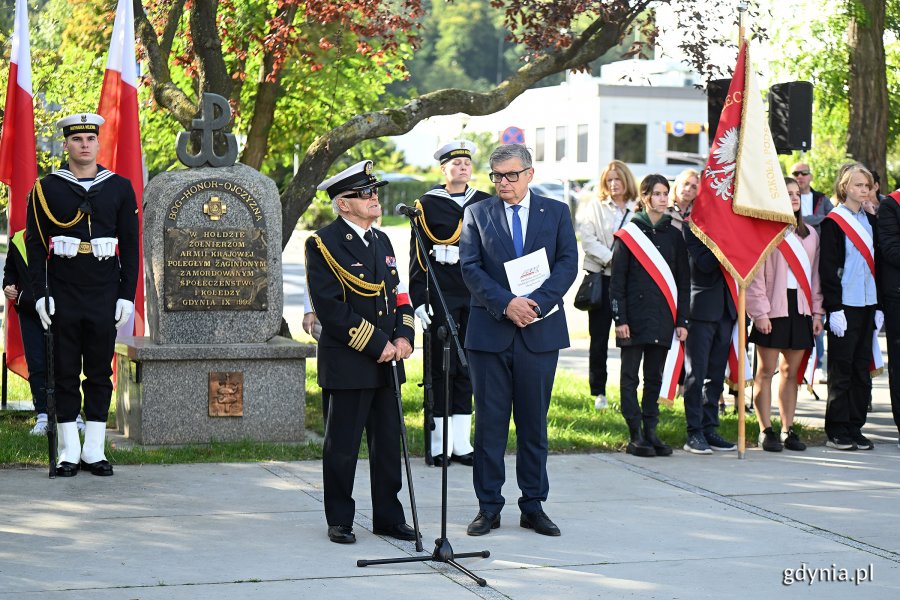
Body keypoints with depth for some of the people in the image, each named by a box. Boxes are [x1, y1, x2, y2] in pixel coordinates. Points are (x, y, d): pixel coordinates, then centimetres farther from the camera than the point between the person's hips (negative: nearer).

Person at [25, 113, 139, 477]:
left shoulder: (120, 188, 5)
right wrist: (40, 294, -6)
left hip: (105, 297, 1)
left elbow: (130, 246, 5)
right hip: (63, 299, -1)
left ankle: (95, 450, 13)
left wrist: (127, 296, -1)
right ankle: (69, 451, 10)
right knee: (65, 372, 3)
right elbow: (35, 245, 1)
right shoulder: (46, 189, 1)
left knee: (100, 372, 5)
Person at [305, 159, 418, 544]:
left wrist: (403, 336, -1)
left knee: (388, 443, 11)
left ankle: (389, 518, 21)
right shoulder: (324, 244, -9)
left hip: (386, 363, 7)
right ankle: (339, 522, 14)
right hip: (347, 364, -7)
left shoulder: (381, 241, 15)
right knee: (342, 447, 2)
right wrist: (376, 344, -16)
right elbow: (330, 308, -16)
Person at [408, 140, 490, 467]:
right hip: (441, 297, -3)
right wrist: (418, 300, -7)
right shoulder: (427, 205, 0)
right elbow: (417, 256, -1)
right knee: (441, 367, -1)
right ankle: (439, 445, 5)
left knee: (467, 367, 7)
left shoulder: (485, 203, 10)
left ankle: (461, 444, 12)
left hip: (476, 297, 3)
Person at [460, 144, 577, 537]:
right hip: (489, 331, 0)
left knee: (534, 422, 7)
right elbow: (470, 268, -2)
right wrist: (506, 304, -16)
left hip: (539, 330, 1)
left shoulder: (556, 212, 7)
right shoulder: (477, 214, 6)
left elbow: (568, 263, -1)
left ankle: (533, 507, 15)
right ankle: (488, 507, 9)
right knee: (489, 421, 2)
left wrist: (538, 302, -16)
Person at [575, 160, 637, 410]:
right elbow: (588, 239, -2)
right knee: (599, 337, 3)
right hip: (601, 277, 0)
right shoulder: (595, 206, 8)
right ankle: (598, 392, 11)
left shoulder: (638, 209, 7)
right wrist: (610, 258, -13)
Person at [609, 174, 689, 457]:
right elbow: (617, 280, -3)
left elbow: (683, 281, 11)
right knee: (630, 377, 0)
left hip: (663, 318, 3)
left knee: (654, 376, 8)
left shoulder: (674, 235, 9)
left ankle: (651, 432, 13)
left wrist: (682, 321, 5)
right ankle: (635, 436, 3)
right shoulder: (628, 234, -1)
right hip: (635, 317, -3)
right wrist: (620, 319, -10)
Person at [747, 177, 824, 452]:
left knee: (791, 371, 9)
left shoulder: (809, 234, 16)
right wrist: (760, 312, -14)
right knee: (766, 371, -1)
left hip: (801, 309, 5)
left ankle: (787, 429, 14)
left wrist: (817, 311, 10)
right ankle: (766, 430, 4)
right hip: (773, 310, -5)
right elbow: (755, 275, -8)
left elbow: (815, 274, 17)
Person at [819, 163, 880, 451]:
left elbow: (875, 263, 17)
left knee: (861, 367, 7)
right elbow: (827, 267, -10)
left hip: (867, 304, 6)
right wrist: (834, 308, -15)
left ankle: (855, 427, 12)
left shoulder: (870, 220, 14)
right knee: (842, 369, -3)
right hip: (844, 305, -6)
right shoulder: (834, 222, -6)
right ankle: (837, 431, 3)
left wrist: (879, 306, 12)